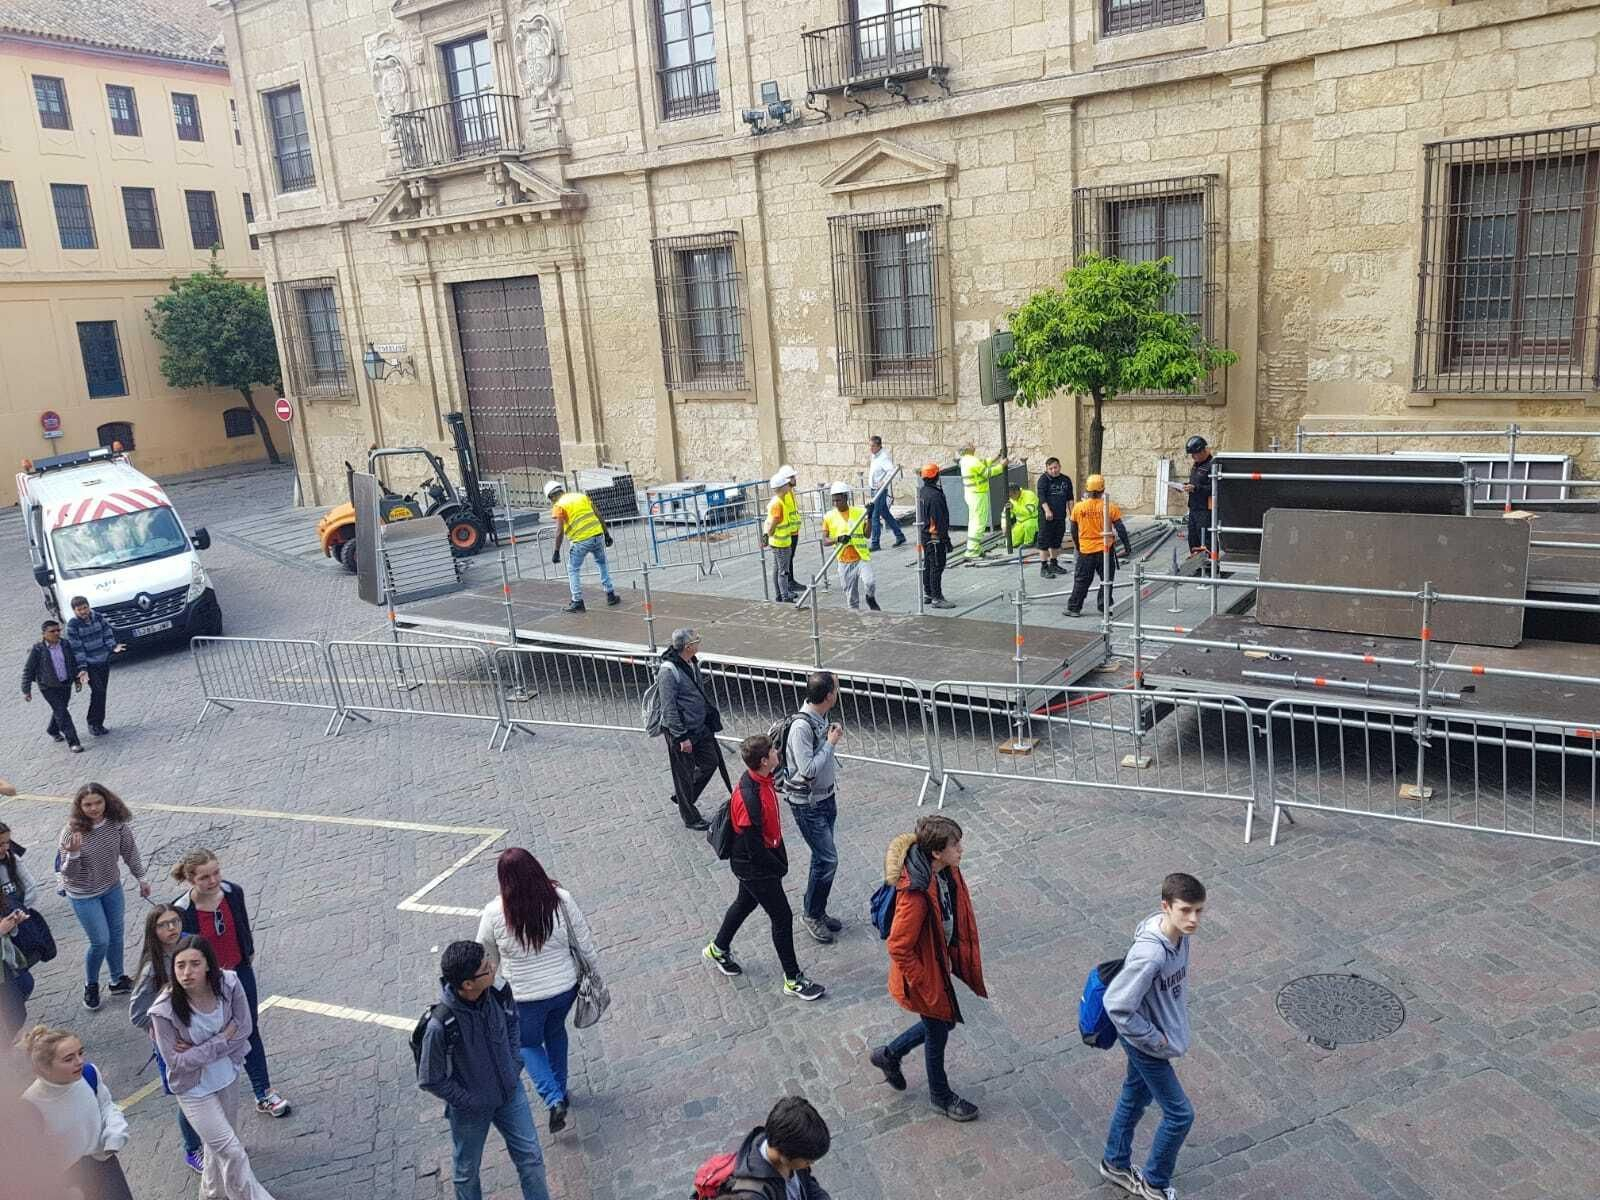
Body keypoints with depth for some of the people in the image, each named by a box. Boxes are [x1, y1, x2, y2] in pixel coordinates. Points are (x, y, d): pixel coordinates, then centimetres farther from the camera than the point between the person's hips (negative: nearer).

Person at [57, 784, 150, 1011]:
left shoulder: (117, 823, -16)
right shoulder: (71, 833, -26)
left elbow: (130, 851, 0)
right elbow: (68, 874, -21)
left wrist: (141, 879, 8)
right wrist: (73, 854, -41)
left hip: (112, 888, 4)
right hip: (84, 895, -4)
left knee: (116, 934, 17)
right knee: (100, 941, 0)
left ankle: (118, 980, 37)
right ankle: (91, 986, 27)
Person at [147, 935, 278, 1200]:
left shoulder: (228, 984, -23)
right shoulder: (165, 1010, -29)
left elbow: (245, 1027, -13)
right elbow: (176, 1062, -23)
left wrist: (199, 1050, -21)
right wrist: (221, 1040, -23)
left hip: (227, 1075, 4)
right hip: (194, 1089, -4)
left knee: (219, 1144, 27)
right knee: (232, 1152, 1)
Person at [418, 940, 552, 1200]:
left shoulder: (497, 992, -20)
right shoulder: (440, 1025, -34)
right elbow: (430, 1080, -19)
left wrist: (514, 1064, -2)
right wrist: (470, 1102, -16)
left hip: (510, 1093, 4)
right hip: (470, 1108, -4)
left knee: (531, 1158, 15)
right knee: (467, 1170, 22)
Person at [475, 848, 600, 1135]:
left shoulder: (494, 913, -23)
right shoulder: (560, 900, -19)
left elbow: (488, 958, -5)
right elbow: (584, 942, -7)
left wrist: (491, 978, 16)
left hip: (525, 997, -2)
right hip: (565, 988, 2)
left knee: (528, 1043, 24)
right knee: (555, 1030, 31)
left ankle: (554, 1099, 9)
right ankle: (560, 1090, 44)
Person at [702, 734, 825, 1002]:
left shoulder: (761, 778, -8)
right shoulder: (749, 798, -37)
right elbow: (755, 847, -28)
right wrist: (779, 868, -14)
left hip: (757, 860, 9)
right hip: (754, 867, -9)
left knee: (745, 903, 28)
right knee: (782, 917, 3)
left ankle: (718, 949, 52)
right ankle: (793, 980, 19)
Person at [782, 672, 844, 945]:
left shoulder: (820, 717, 0)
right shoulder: (801, 725, -28)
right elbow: (808, 770, -29)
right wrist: (831, 743, -22)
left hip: (825, 797, 9)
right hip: (807, 803, -9)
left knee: (822, 857, 16)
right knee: (828, 859, -5)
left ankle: (817, 912, 30)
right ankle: (811, 914, 14)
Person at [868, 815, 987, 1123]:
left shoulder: (947, 872, -10)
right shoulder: (916, 895, -38)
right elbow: (898, 948, -29)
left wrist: (964, 958, 14)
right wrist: (923, 984, -18)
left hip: (942, 963, 8)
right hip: (924, 974, -8)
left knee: (942, 1022, 26)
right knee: (938, 1033, 16)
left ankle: (889, 1055, 47)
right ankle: (940, 1095, 44)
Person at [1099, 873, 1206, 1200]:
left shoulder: (1180, 934, -11)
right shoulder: (1150, 955, -39)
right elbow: (1116, 1006, -33)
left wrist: (1177, 1020, 10)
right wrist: (1154, 1039, -21)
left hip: (1160, 1032, 8)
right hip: (1146, 1044, -8)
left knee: (1135, 1096, 25)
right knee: (1180, 1114, 7)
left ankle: (1115, 1163, 47)